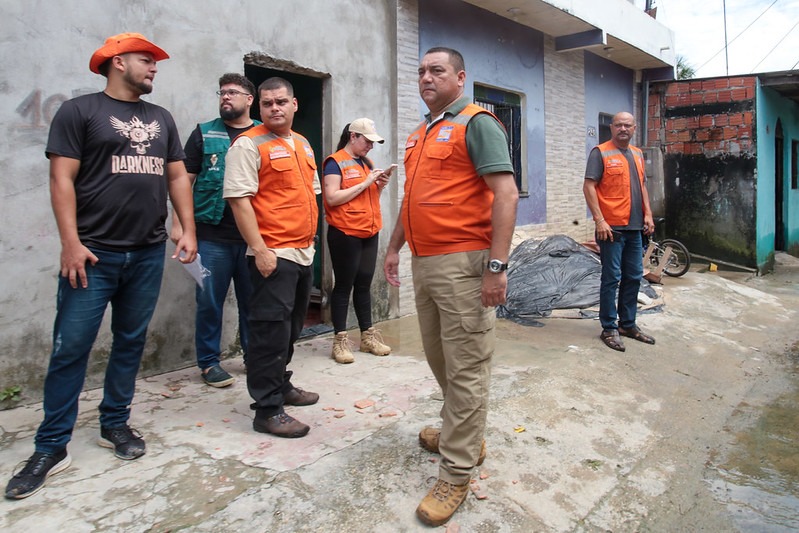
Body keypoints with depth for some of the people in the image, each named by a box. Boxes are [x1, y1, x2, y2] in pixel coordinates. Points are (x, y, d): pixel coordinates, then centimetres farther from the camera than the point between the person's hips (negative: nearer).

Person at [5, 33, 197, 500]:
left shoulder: (161, 118, 15)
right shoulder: (80, 111, 1)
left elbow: (177, 176, 15)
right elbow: (62, 178, -5)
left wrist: (188, 231, 6)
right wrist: (71, 243, -13)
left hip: (148, 254, 5)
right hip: (94, 254, -4)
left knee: (132, 342, 10)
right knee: (71, 347, -2)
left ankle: (115, 424, 25)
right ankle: (51, 448, 10)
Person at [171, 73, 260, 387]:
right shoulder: (204, 133, 7)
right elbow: (184, 180, 5)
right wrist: (178, 223, -4)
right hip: (212, 235, -1)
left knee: (253, 300, 10)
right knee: (209, 301, 4)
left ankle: (254, 355, 24)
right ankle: (209, 362, 18)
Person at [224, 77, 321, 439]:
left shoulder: (303, 144, 17)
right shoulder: (249, 144, -7)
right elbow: (239, 200, -15)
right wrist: (260, 250, -20)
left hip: (303, 253, 8)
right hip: (272, 255, -8)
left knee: (290, 328, 17)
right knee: (271, 332, -4)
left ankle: (281, 386, 34)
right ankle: (268, 410, 6)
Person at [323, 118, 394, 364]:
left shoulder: (367, 163, 16)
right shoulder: (335, 162, -5)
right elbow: (332, 198, -16)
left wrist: (380, 185, 3)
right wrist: (365, 183, -14)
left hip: (369, 233, 7)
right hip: (345, 234, -6)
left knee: (364, 284, 11)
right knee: (344, 285, -1)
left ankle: (368, 335, 18)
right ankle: (340, 339, 6)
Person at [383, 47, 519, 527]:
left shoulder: (477, 123, -7)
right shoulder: (421, 133, 20)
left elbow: (506, 194, -16)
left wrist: (497, 267, -22)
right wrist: (395, 246, 23)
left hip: (462, 263, -9)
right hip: (424, 263, 9)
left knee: (465, 369, -1)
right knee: (440, 360, 18)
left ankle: (457, 474, 11)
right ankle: (463, 434, 38)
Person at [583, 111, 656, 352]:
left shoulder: (638, 154, 16)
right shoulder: (600, 152, -5)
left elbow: (642, 185, 22)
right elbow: (588, 186, -11)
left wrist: (648, 214, 10)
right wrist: (599, 220, -18)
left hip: (635, 227, 7)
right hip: (611, 227, -7)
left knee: (634, 277, 12)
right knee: (611, 278, -2)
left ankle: (628, 324, 26)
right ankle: (609, 328, 8)